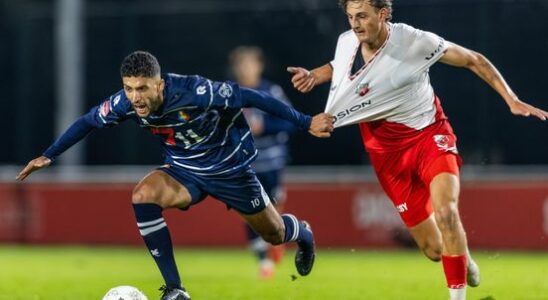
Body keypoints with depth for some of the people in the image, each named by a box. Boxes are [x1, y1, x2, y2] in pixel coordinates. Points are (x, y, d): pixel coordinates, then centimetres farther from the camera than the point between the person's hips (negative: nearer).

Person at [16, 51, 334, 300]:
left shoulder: (194, 92, -36)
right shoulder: (126, 103, -23)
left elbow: (251, 97, -28)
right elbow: (88, 122, -3)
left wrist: (307, 123, -23)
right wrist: (48, 156, -4)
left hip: (230, 167, -3)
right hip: (184, 169, 3)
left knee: (275, 234, 11)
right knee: (143, 196, -27)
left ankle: (303, 233, 54)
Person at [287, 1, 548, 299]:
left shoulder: (415, 42, -19)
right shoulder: (346, 42, -8)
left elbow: (473, 60, -7)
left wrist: (511, 99, -11)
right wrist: (313, 76, -2)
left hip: (429, 135, -3)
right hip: (388, 150, 3)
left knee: (446, 212, -30)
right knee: (434, 250, 0)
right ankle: (463, 258, 36)